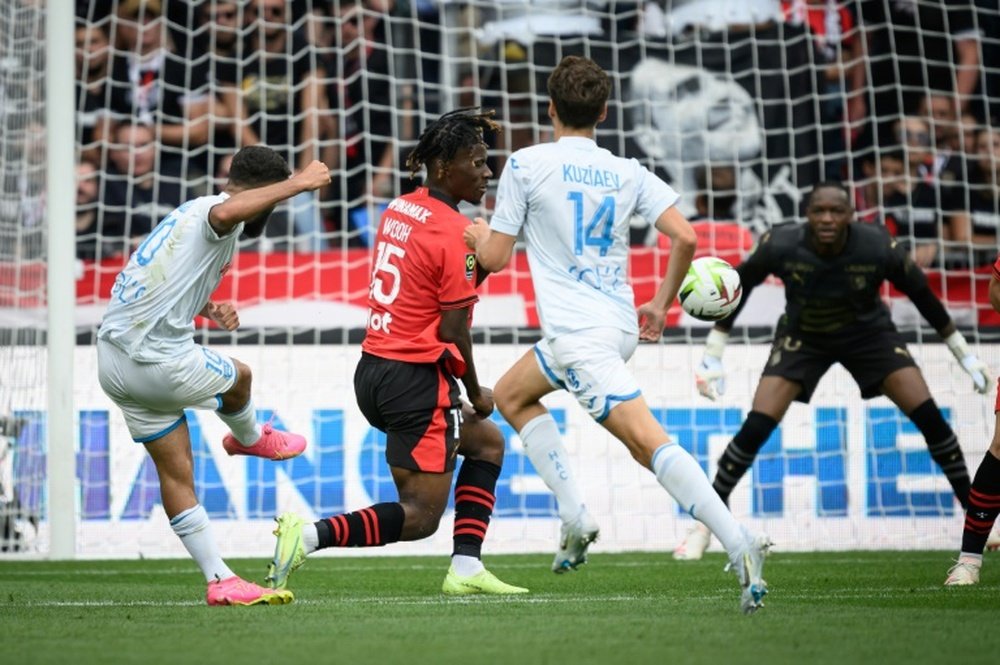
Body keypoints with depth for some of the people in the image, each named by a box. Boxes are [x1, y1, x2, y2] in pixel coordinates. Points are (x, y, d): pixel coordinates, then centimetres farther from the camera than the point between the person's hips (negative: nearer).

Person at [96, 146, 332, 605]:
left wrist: (208, 309, 15)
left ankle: (219, 580, 16)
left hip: (113, 357, 9)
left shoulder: (190, 213, 18)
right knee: (237, 377, 22)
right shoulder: (215, 211, -11)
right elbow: (227, 212, -39)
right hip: (159, 362, -9)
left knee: (175, 472, 12)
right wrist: (298, 183, -33)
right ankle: (251, 438, 52)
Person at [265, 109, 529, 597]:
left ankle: (466, 570, 19)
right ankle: (310, 535, -17)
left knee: (487, 442, 25)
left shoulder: (397, 210, 9)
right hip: (415, 379, -9)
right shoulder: (453, 231, -15)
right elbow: (453, 328, -14)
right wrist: (475, 394, 0)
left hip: (374, 369, 9)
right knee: (420, 517, -2)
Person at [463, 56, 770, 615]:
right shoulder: (628, 172, 8)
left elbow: (495, 257, 0)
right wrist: (662, 304, 13)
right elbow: (686, 238, -2)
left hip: (578, 332, -7)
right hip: (620, 325, 7)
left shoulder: (527, 165, -4)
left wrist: (478, 234, 24)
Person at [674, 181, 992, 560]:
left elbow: (922, 294, -10)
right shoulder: (781, 246, -28)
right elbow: (739, 285, -9)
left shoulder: (879, 248, -28)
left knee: (929, 417, -12)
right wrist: (713, 354, -6)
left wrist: (963, 354, -2)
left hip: (868, 333, 0)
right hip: (802, 337, 0)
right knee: (755, 428, -15)